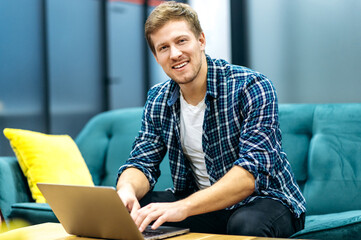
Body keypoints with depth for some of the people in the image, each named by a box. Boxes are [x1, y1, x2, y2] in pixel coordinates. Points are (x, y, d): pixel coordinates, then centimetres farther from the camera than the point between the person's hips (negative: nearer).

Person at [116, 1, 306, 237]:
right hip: (204, 204, 5)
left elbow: (253, 170, -28)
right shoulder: (158, 99, 2)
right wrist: (127, 190, -28)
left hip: (261, 200, -5)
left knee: (246, 224, -38)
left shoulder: (251, 87, -19)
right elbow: (143, 162, -1)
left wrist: (183, 207, -41)